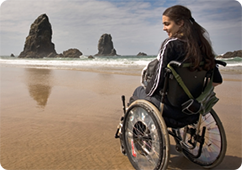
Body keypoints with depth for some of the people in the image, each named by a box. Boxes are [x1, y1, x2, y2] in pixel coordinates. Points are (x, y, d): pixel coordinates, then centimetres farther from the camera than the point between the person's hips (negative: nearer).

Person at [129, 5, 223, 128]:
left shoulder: (170, 44, -19)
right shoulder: (202, 44, 2)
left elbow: (157, 81, -20)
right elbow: (217, 80, 6)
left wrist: (147, 90, 1)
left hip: (171, 109, -7)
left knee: (138, 92, 22)